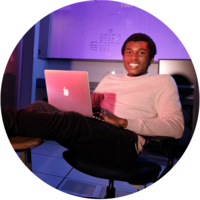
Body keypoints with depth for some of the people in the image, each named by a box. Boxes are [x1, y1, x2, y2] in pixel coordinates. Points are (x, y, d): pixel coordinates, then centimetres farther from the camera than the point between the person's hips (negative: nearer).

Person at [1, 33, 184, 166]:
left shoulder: (164, 82, 8)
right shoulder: (110, 79, 24)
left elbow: (176, 127, -5)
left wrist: (124, 122, -15)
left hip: (125, 143, -4)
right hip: (91, 133, 5)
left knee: (73, 122, -33)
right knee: (41, 106, -17)